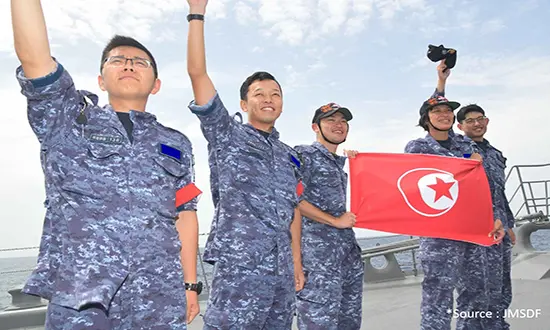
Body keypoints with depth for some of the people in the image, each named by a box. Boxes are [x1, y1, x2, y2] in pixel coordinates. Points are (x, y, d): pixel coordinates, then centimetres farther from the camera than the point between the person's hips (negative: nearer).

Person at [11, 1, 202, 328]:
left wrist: (190, 284, 8)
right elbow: (34, 56, -6)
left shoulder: (177, 144, 13)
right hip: (78, 296, -1)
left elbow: (185, 215, 11)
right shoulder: (67, 120, 9)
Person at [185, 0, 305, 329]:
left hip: (281, 269, 6)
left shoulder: (290, 156, 18)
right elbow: (197, 73, -5)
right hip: (239, 265, -5)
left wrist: (297, 261, 15)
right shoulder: (227, 135, 3)